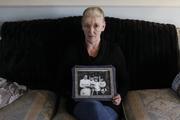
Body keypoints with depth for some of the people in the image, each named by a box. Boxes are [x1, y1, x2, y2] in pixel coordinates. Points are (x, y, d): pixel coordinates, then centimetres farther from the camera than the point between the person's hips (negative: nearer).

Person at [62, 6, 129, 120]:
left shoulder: (114, 50, 4)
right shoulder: (72, 50, 4)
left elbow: (124, 81, 12)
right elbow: (66, 82, 10)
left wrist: (120, 96, -7)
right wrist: (73, 94, -10)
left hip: (109, 103, 1)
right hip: (81, 103, 0)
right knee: (94, 106, -36)